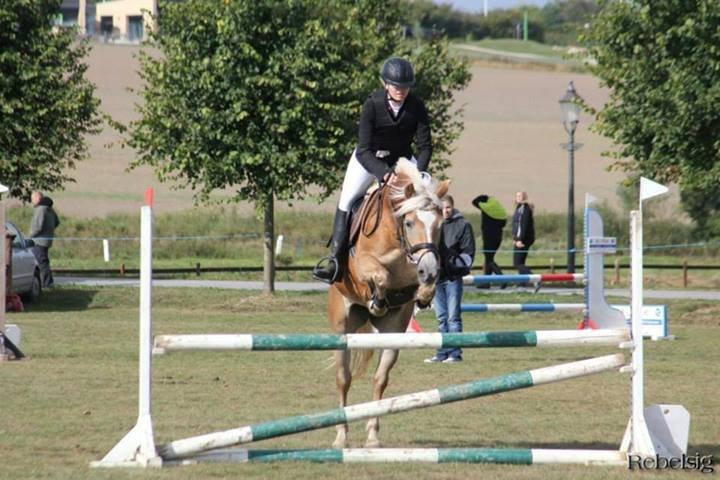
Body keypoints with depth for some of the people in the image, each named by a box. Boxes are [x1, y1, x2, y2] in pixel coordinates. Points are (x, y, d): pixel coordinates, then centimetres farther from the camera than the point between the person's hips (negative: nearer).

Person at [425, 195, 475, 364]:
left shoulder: (463, 225, -2)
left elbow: (468, 253, -3)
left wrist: (454, 263, -17)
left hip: (453, 277, -5)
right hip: (436, 276, 5)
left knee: (453, 317, -4)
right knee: (441, 318, 10)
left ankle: (455, 353, -2)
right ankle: (442, 353, 15)